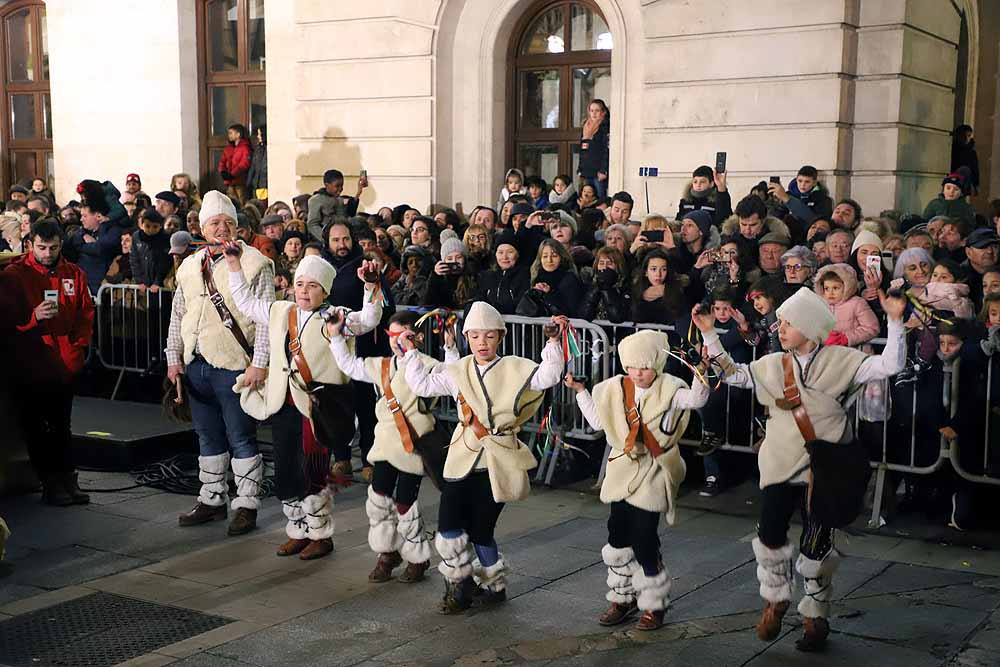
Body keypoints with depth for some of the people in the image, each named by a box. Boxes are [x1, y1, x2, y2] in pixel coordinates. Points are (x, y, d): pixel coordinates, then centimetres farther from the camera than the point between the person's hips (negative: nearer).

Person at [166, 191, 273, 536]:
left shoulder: (253, 263, -7)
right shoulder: (189, 266, 13)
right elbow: (178, 316, 17)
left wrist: (259, 364, -18)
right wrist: (174, 359, 11)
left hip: (234, 366, -6)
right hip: (195, 365, 6)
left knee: (241, 438, 0)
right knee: (208, 437, 16)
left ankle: (246, 505, 9)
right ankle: (211, 500, 27)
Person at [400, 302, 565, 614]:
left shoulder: (516, 369, -2)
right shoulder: (458, 372, 8)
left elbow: (548, 377, -14)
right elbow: (423, 385, 10)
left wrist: (553, 342, -23)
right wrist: (411, 352, 5)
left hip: (497, 463, -3)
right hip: (463, 460, 3)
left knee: (481, 530, 1)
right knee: (449, 524, -6)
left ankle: (493, 585, 25)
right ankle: (459, 585, 13)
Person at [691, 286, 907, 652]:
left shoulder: (841, 361, -4)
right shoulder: (772, 364, 7)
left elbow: (889, 366, -10)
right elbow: (733, 374, 14)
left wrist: (894, 321, -21)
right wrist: (710, 335, 9)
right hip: (781, 466, 3)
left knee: (816, 546, 5)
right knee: (770, 536, -2)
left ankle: (815, 615, 25)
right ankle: (776, 601, 24)